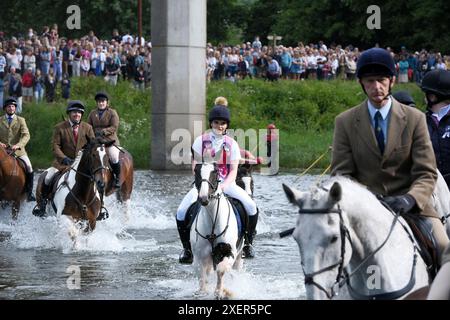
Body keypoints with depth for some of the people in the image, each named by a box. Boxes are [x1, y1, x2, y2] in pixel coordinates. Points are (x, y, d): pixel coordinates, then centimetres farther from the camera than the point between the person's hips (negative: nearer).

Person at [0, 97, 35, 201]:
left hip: (18, 151, -1)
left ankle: (29, 193, -8)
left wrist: (18, 145, -20)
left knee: (29, 167, -18)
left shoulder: (21, 120, 9)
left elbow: (26, 135, -3)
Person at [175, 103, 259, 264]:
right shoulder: (201, 141, 2)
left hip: (226, 183, 0)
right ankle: (186, 247, 2)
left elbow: (233, 170, -1)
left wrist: (223, 185, -19)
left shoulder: (231, 144, 3)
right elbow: (195, 165, 0)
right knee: (181, 212, -20)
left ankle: (248, 243, -1)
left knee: (251, 206, -22)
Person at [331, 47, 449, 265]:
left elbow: (426, 173, 0)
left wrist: (410, 199, -22)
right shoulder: (345, 122, 7)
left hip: (410, 204, 0)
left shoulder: (415, 119, 5)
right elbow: (341, 173, 4)